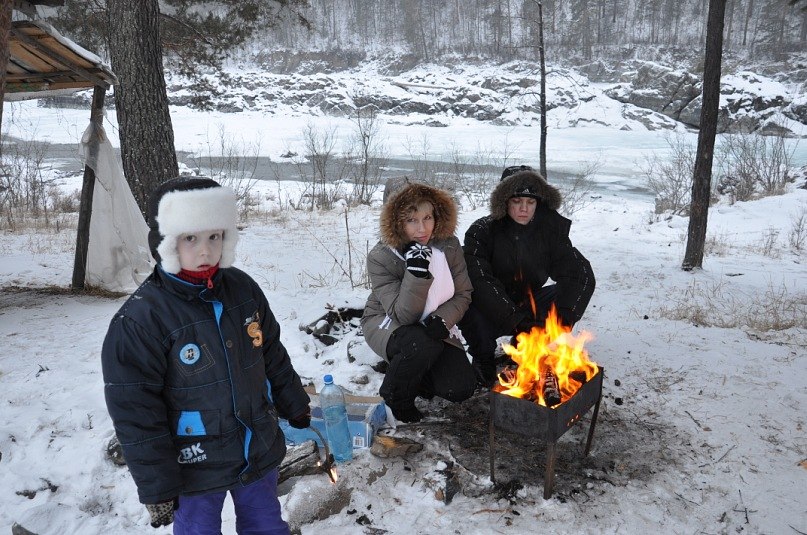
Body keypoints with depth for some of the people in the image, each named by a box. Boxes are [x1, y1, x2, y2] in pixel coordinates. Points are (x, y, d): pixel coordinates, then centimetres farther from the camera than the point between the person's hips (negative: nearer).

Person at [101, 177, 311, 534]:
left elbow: (273, 356, 10)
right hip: (193, 468, -4)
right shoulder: (140, 319, -19)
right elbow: (135, 411, -15)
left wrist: (295, 406, 18)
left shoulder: (243, 288, -3)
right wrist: (156, 486, -12)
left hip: (260, 453, 5)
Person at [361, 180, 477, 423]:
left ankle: (415, 375, 18)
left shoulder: (449, 246, -13)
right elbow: (402, 315, -28)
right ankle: (395, 399, -7)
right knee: (423, 345, -38)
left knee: (461, 388, -14)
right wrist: (416, 272, -42)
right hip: (387, 325, -4)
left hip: (432, 327, 4)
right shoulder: (380, 258, -24)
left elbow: (462, 295, -5)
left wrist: (442, 320, -26)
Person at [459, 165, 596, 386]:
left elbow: (582, 273, -16)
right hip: (491, 314, -4)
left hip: (528, 307, 4)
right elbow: (480, 283, -33)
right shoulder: (482, 231, -19)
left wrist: (563, 318, -32)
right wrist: (516, 320, -41)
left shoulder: (550, 229, -9)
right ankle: (484, 360, -3)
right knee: (470, 309, -35)